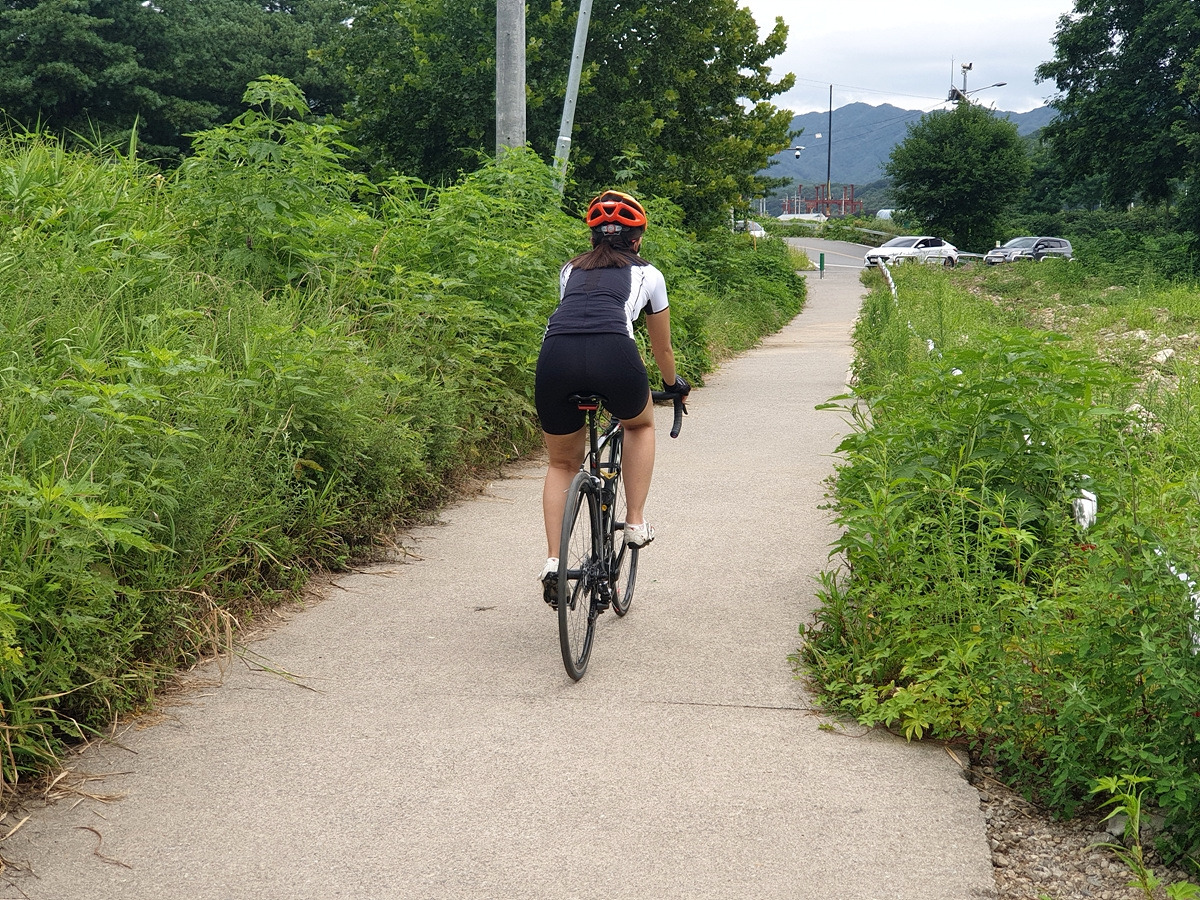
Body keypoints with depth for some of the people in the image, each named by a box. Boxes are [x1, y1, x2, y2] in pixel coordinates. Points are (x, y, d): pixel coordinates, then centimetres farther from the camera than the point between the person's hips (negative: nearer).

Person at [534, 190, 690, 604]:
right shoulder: (647, 274, 27)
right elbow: (662, 348, 38)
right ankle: (636, 523, 24)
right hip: (612, 353, -2)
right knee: (641, 424, 33)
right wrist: (673, 384, 58)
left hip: (556, 355, 2)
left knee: (562, 464, 24)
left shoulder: (570, 270, 33)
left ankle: (552, 561, 10)